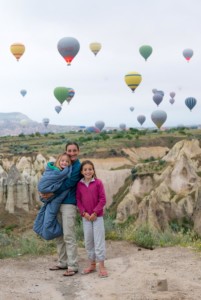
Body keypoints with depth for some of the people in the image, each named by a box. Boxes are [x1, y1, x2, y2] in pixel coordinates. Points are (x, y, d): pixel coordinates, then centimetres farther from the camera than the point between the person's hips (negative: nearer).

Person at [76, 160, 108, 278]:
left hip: (97, 216, -4)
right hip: (86, 217, 4)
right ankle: (92, 265, 24)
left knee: (99, 240, -3)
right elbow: (78, 200, 4)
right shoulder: (79, 184, 2)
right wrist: (84, 213, -9)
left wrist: (95, 212, -13)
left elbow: (103, 199, -8)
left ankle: (102, 266, 5)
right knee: (88, 241, 11)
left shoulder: (98, 182, -7)